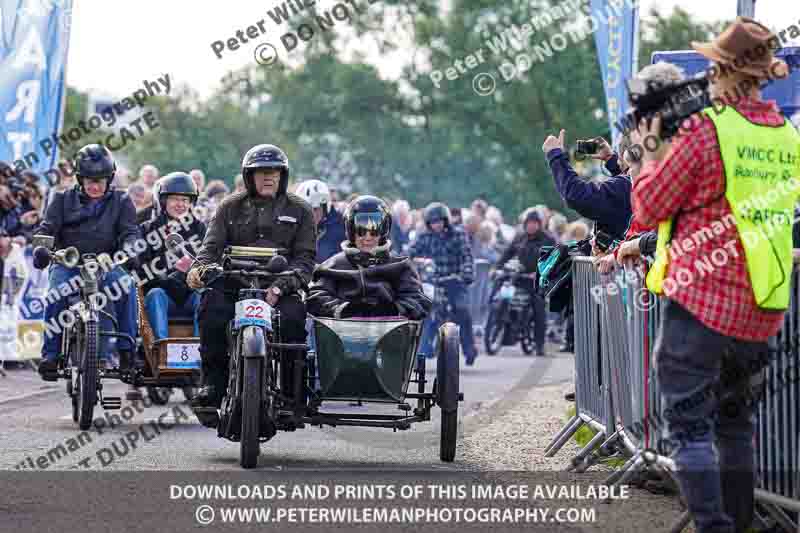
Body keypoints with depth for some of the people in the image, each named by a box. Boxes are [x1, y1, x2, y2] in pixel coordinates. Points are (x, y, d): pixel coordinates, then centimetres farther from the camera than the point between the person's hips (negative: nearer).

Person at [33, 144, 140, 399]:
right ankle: (50, 354, -28)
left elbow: (130, 232, 0)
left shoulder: (121, 201, 12)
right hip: (68, 263, 0)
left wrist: (127, 250, -24)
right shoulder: (64, 200, 13)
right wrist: (41, 248, -21)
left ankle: (127, 349, -26)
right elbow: (47, 227, 2)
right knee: (57, 292, -32)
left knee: (125, 287, -32)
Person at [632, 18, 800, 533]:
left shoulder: (707, 129, -13)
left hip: (701, 298, -7)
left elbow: (649, 208, -7)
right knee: (736, 422, 19)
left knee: (690, 424, -4)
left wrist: (649, 150, 9)